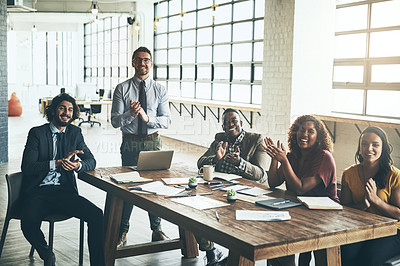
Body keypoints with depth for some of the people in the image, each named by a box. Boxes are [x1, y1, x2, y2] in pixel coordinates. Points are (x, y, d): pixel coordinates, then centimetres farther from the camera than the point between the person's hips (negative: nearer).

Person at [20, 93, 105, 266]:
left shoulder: (75, 133, 12)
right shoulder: (37, 133, 0)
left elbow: (91, 161, 8)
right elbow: (27, 167, -10)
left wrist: (77, 165, -16)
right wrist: (58, 162, -21)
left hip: (65, 191, 3)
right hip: (38, 192, -3)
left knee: (97, 216, -22)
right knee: (29, 224, -32)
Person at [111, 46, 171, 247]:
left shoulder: (159, 90, 4)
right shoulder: (122, 89, -2)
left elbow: (167, 120, -4)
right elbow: (115, 121, -7)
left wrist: (147, 118, -21)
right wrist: (130, 114, -26)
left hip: (153, 142, 2)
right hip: (130, 143, -2)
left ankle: (156, 230, 23)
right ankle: (122, 232, 19)